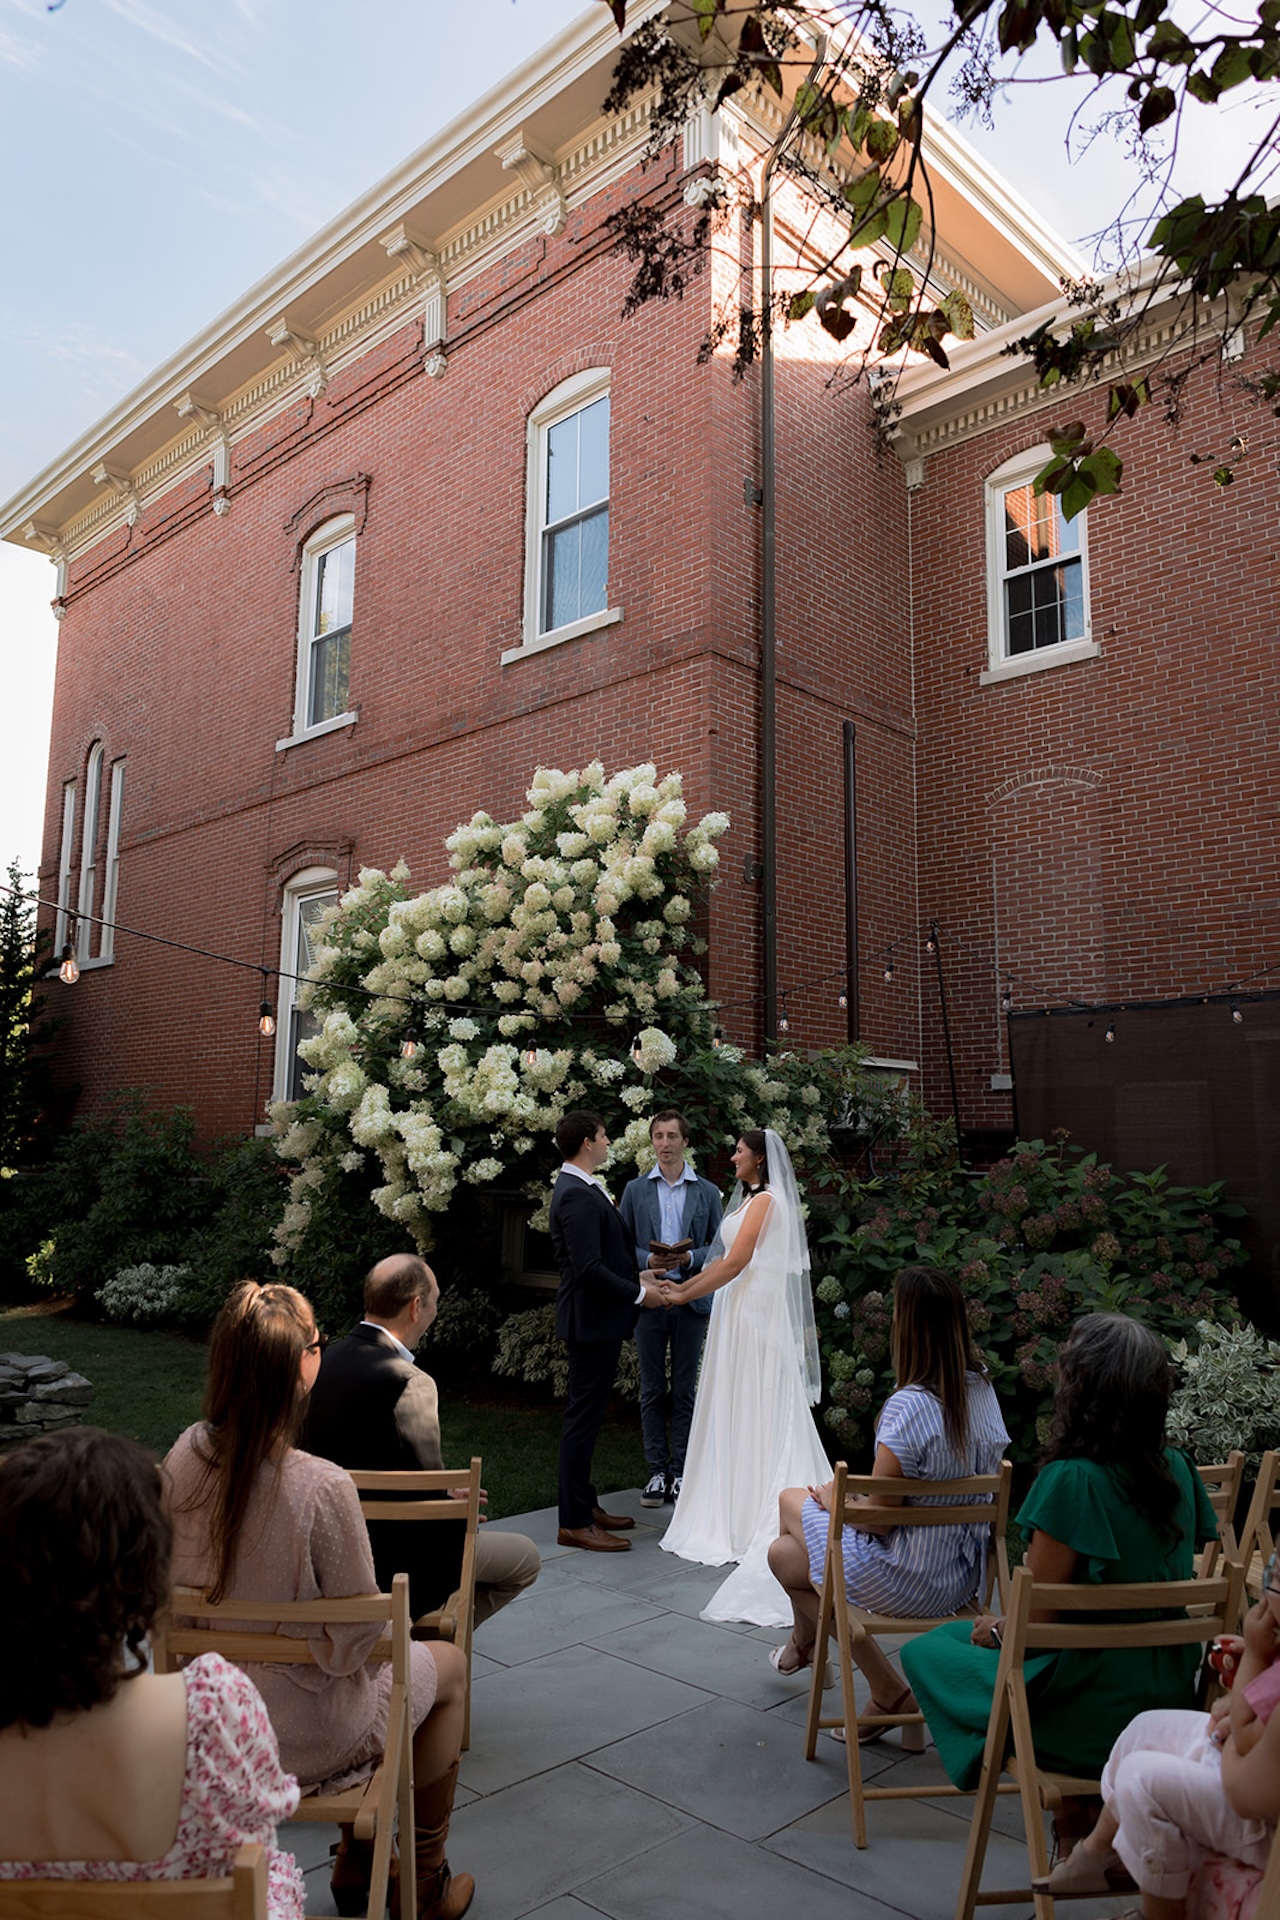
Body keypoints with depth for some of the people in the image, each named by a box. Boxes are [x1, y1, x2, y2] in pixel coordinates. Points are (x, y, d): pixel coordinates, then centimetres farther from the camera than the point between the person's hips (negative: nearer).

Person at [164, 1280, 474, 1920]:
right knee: (448, 1663, 23)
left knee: (380, 1658, 33)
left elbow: (180, 1584, 1)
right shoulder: (321, 1487, -34)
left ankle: (356, 1860, 42)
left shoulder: (185, 1458, -16)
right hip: (309, 1736, -6)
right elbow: (358, 1636, -23)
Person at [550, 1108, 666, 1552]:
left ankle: (584, 1504, 28)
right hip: (591, 1320, -11)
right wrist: (638, 1293, -15)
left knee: (588, 1415, 17)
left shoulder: (584, 1189, 13)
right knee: (583, 1417, -4)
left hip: (597, 1319, 11)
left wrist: (637, 1275, 11)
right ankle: (574, 1523, 4)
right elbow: (589, 1269, -25)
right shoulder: (577, 1195, -20)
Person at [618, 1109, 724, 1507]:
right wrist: (647, 1261, -12)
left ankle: (680, 1471, 13)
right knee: (652, 1390, 5)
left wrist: (691, 1258, -13)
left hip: (691, 1299, 0)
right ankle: (657, 1471, 13)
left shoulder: (707, 1193, 7)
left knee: (685, 1391, 5)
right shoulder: (635, 1190, 8)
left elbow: (719, 1247, 6)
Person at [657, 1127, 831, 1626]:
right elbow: (728, 1259, 15)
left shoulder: (766, 1200, -14)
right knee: (736, 1411, 11)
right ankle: (737, 1507, 18)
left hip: (758, 1317, -9)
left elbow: (733, 1264, -17)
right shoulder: (751, 1199, 16)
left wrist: (686, 1295, -10)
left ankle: (761, 1515, 5)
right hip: (741, 1314, 9)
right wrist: (684, 1284, 9)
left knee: (759, 1411, -3)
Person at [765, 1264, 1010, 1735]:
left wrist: (832, 1498, 0)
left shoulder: (909, 1406, -28)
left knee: (792, 1501, 16)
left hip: (908, 1582, -7)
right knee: (783, 1553, 18)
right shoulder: (982, 1388, -3)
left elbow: (878, 1519, -21)